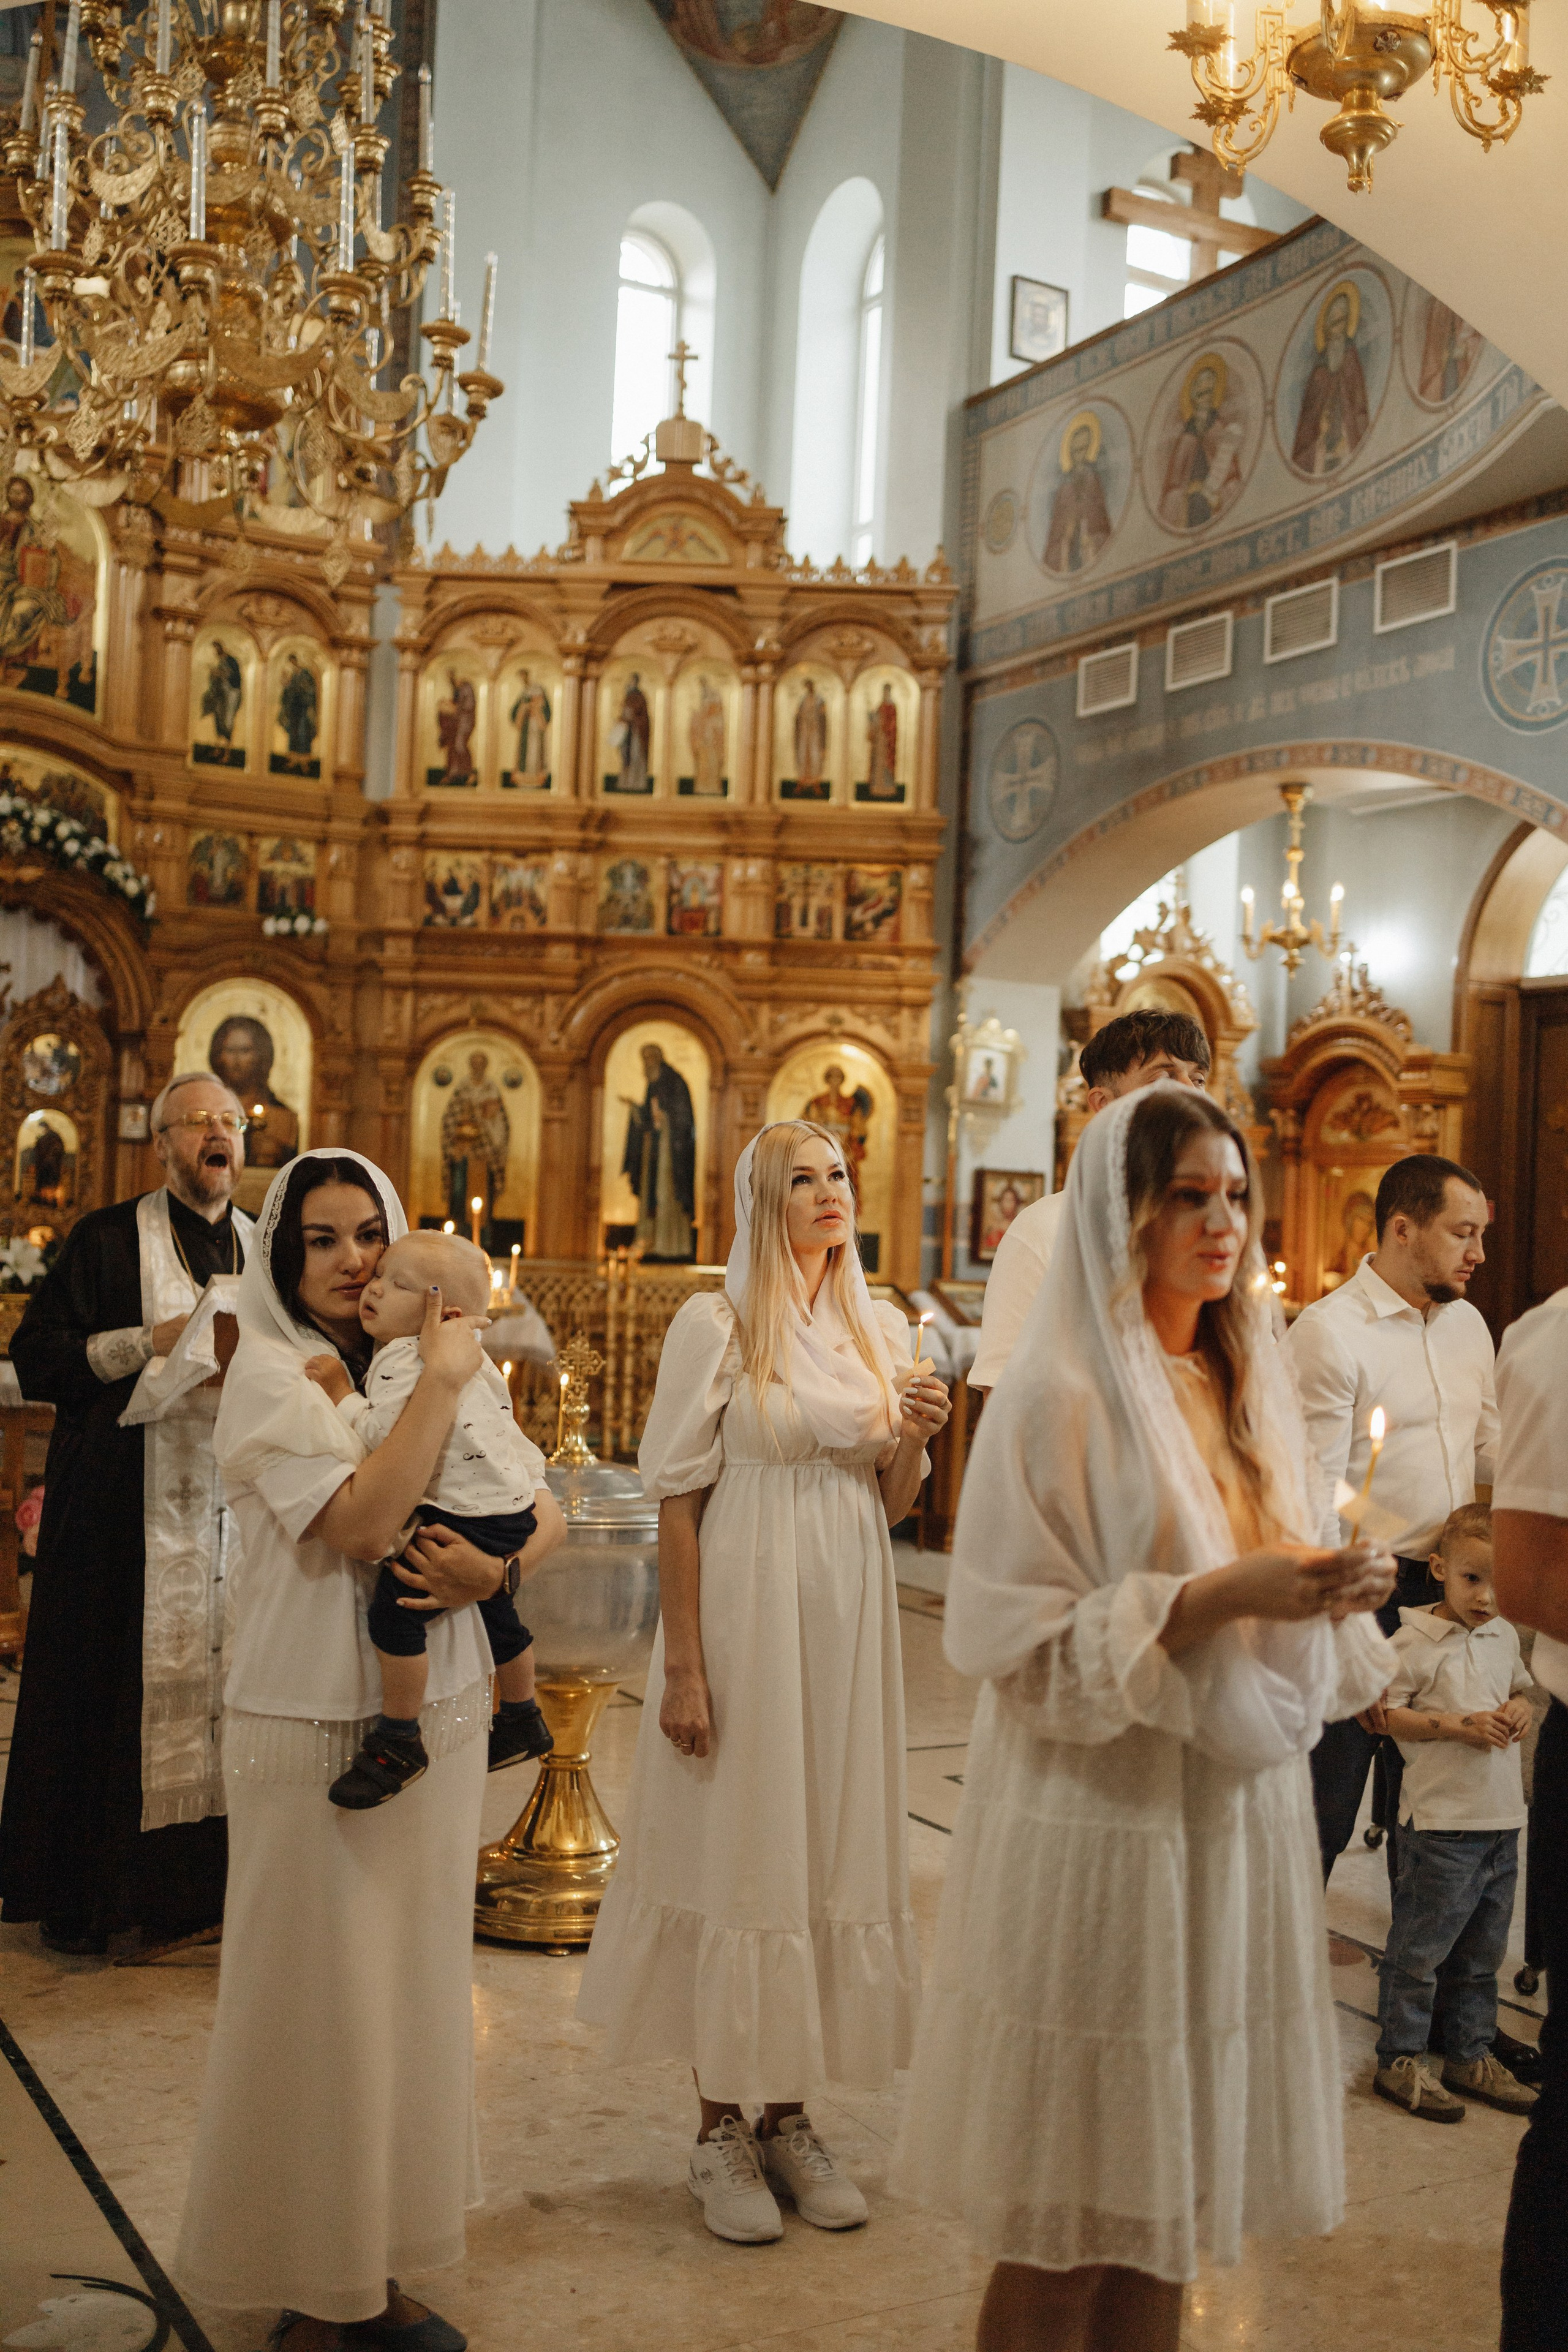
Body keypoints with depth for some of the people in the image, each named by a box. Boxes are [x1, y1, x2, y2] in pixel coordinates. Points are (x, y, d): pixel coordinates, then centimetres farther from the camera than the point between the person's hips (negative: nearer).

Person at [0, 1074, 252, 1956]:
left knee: (225, 1676, 2)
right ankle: (83, 1895, 11)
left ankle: (206, 1873, 13)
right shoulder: (108, 1240, 1)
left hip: (237, 1506, 4)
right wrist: (154, 1340, -14)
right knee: (115, 1684, -1)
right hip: (130, 1511, -3)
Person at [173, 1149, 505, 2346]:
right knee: (322, 1997, 3)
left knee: (411, 1982, 13)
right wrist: (441, 1380, -18)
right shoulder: (271, 1374, -9)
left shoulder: (418, 1360, 9)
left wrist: (490, 1568, -12)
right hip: (319, 1723, -6)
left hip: (435, 1712, 6)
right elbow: (358, 1520, -24)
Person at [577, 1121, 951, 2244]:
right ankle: (723, 2126, 17)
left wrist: (915, 1439, -7)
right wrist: (683, 1666, -12)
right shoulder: (716, 1326, -6)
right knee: (738, 1847, 2)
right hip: (748, 1611, -5)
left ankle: (790, 2115, 24)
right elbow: (679, 1502, -8)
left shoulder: (883, 1331, 9)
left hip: (848, 1616, 5)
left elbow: (892, 1508, 14)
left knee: (832, 1846, 10)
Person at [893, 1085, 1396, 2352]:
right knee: (1069, 2212, 5)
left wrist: (1334, 1590, -4)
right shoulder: (1060, 1397, -12)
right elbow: (1021, 1643, -14)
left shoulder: (1247, 1390, 10)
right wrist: (1212, 1596, -23)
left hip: (1239, 1815, 6)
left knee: (1173, 2177, 14)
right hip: (1105, 1830, -6)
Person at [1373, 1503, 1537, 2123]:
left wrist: (1520, 1708, 1)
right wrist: (1460, 1727, -20)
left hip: (1502, 1816, 7)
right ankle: (1399, 2061, 12)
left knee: (1483, 1948, 16)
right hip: (1441, 1821, -7)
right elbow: (1388, 1713, -13)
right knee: (1421, 1946, 0)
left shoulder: (1504, 1635, 9)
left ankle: (1471, 2055, 30)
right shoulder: (1414, 1639, -12)